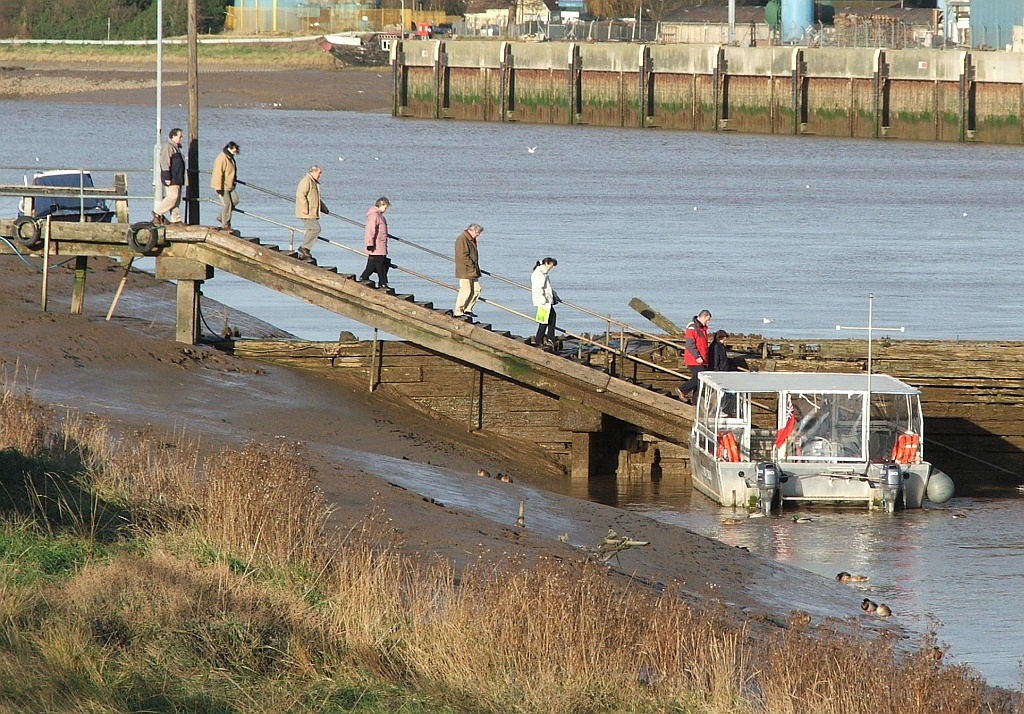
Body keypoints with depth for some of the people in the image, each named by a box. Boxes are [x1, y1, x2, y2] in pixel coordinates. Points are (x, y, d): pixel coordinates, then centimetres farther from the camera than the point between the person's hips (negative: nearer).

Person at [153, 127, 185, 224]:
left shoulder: (176, 148, 21)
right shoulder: (167, 147, -10)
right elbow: (165, 163, -17)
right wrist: (167, 177, -22)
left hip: (177, 179, 10)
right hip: (171, 180, -10)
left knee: (177, 199, 6)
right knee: (173, 196, -15)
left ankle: (176, 219, 5)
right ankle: (157, 212, -6)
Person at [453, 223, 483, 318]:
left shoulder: (471, 240, 17)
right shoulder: (462, 239, -15)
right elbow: (463, 256, -21)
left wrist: (476, 267, 16)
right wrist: (472, 266, -17)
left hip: (472, 271, 10)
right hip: (465, 271, -10)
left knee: (476, 289, 10)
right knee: (465, 291, -9)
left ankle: (468, 309, 18)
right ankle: (458, 312, -3)